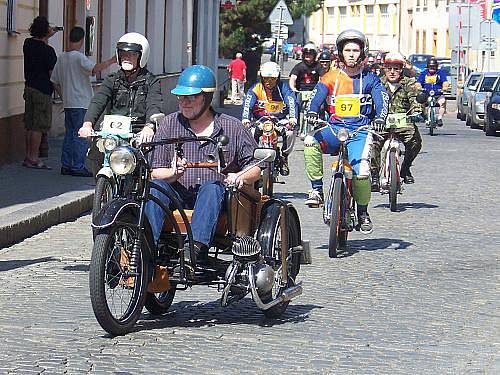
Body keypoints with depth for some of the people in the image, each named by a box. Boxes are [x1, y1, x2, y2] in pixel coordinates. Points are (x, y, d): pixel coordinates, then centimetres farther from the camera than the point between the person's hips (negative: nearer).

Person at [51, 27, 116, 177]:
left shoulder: (62, 57, 11)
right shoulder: (79, 57, -13)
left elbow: (55, 81, 16)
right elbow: (94, 69, -29)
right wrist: (111, 61, -20)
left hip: (68, 103, 8)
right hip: (81, 103, -8)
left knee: (70, 133, 13)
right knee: (81, 135, -4)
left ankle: (66, 165, 14)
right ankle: (78, 167, -5)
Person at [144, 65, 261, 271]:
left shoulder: (232, 127, 9)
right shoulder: (169, 124, 11)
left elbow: (256, 167, 13)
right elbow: (155, 172, 7)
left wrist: (241, 177, -9)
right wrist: (174, 173, -15)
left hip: (216, 200, -1)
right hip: (177, 196, 1)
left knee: (212, 187, -35)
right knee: (155, 187, -28)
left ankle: (198, 245, -53)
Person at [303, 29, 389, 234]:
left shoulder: (370, 79, 9)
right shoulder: (331, 77, 9)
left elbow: (382, 99, -3)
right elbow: (317, 96, -3)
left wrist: (380, 118, -23)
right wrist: (311, 112, -24)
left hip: (360, 131, -1)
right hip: (335, 128, 1)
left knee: (361, 171, -22)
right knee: (310, 142, -30)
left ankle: (363, 212, 3)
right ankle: (316, 188, -18)